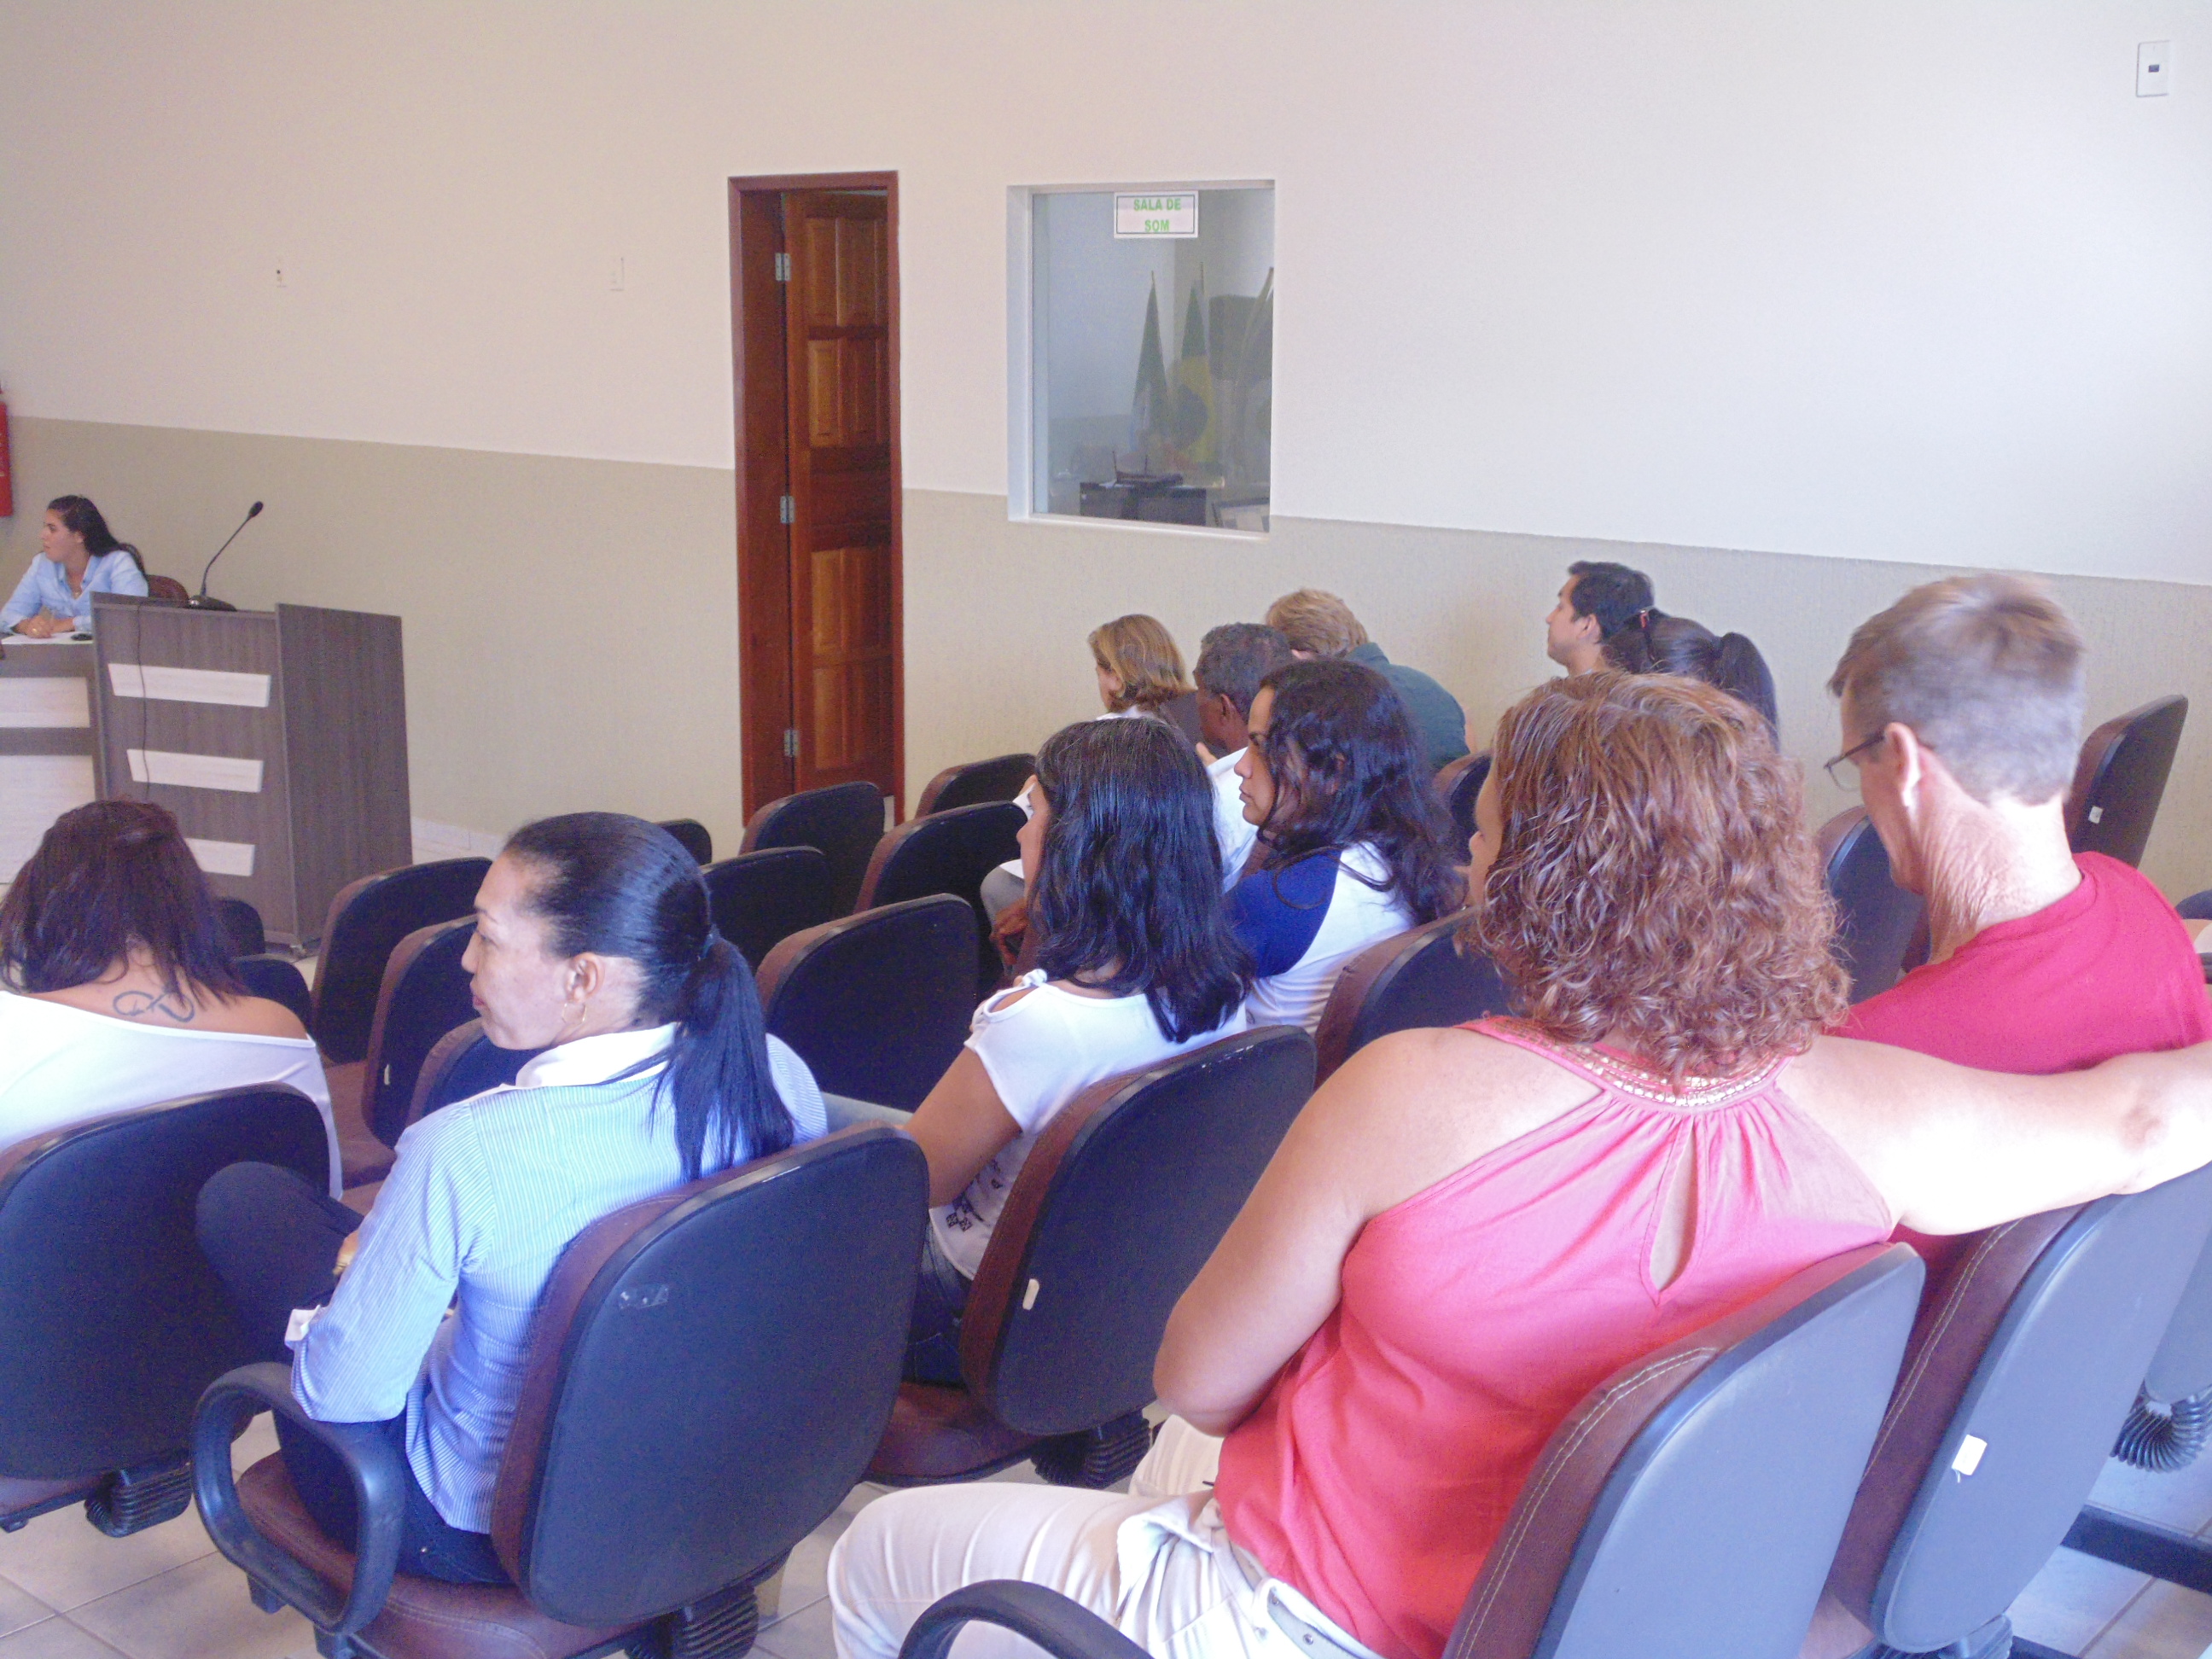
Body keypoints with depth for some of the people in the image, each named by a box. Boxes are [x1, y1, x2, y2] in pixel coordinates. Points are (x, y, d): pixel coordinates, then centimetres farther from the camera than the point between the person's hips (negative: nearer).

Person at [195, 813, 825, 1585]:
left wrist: (315, 1324, 2)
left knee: (240, 1196, 11)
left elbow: (344, 1394, -22)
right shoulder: (777, 1074, -17)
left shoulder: (463, 1152, -34)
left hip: (489, 1535, -6)